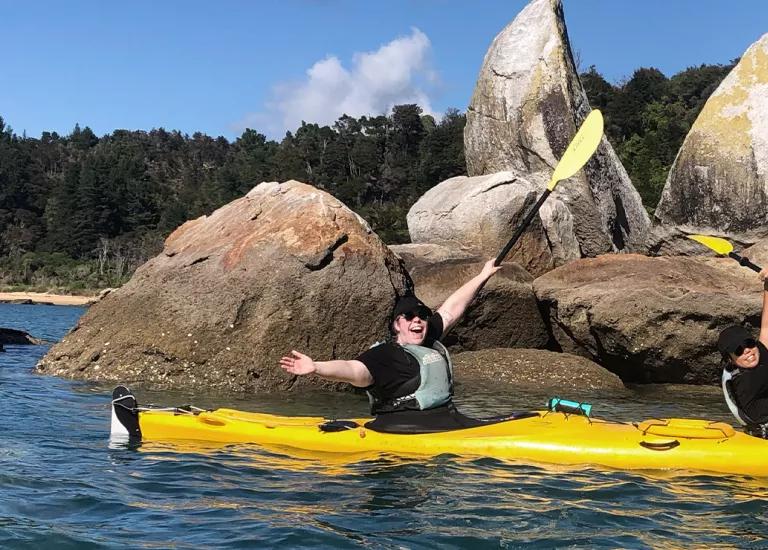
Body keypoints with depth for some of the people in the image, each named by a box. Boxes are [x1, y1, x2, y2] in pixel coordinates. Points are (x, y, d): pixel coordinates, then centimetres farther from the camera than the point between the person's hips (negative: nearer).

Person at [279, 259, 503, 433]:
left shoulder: (430, 340, 17)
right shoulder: (383, 356, -7)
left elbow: (451, 309, 27)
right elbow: (353, 369, -23)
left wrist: (483, 275, 36)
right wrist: (316, 368, -42)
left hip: (446, 419, 8)